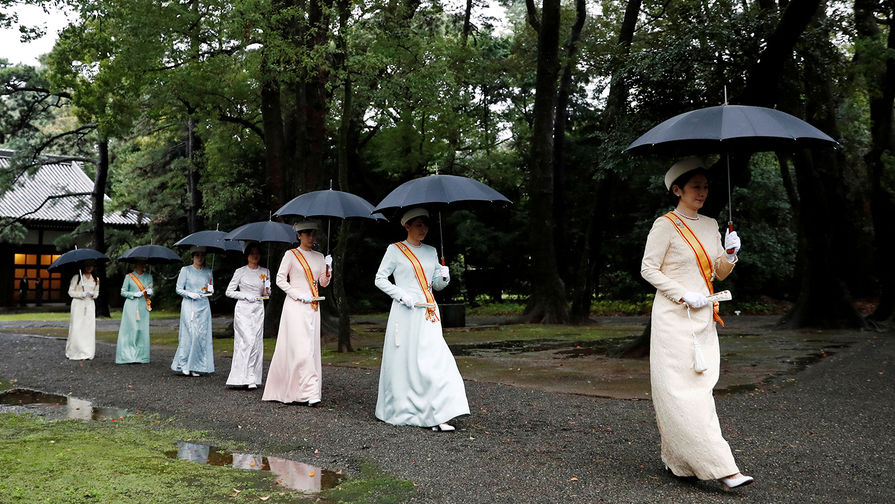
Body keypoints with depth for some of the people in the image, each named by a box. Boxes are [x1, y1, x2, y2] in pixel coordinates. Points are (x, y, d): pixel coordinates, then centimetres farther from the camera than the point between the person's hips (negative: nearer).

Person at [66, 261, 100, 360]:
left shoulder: (96, 279, 13)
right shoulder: (76, 277, 1)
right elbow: (70, 292, 1)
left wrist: (93, 294, -4)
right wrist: (81, 294, -15)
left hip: (90, 305, 3)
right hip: (78, 304, -3)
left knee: (90, 328, -3)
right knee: (76, 328, -7)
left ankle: (88, 352, 3)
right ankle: (75, 352, 0)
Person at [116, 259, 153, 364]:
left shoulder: (148, 276, 12)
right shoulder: (129, 276, 4)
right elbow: (123, 292, 4)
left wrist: (150, 292, -7)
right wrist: (134, 294, -10)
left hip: (143, 306, 2)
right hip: (131, 306, -2)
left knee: (143, 331, -2)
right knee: (130, 330, -7)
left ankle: (140, 357, 1)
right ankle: (127, 356, -4)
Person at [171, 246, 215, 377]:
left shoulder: (208, 272, 14)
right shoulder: (185, 270, 3)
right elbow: (178, 289, 2)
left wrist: (210, 290, -2)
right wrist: (189, 294, -15)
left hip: (204, 306, 4)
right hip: (189, 305, -4)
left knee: (203, 334, -3)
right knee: (191, 334, -13)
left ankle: (195, 366, 2)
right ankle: (184, 364, -2)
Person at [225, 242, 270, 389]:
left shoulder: (265, 272, 12)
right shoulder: (240, 272, 2)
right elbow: (229, 291, 3)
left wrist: (267, 291, -5)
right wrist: (246, 296, -9)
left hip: (258, 310, 4)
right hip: (243, 309, -4)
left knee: (257, 342, -1)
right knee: (248, 341, -15)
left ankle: (253, 378, 2)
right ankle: (249, 378, -15)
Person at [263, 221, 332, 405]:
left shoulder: (319, 257, 14)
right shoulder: (291, 255, -1)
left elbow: (323, 283, 13)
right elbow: (280, 280, -4)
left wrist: (328, 268, -6)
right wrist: (299, 295, -14)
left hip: (313, 307, 6)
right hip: (295, 306, -6)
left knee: (311, 347, 3)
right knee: (301, 348, -14)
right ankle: (310, 392, -16)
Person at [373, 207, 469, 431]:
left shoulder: (431, 251, 16)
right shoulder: (395, 250, 2)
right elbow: (380, 279, 0)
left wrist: (443, 278, -1)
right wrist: (401, 294, -13)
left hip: (428, 313, 4)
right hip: (405, 313, -4)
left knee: (436, 360, -7)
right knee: (405, 361, 0)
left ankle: (438, 417, -10)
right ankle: (400, 411, 18)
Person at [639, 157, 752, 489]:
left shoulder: (710, 225, 14)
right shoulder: (665, 225, -6)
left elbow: (720, 273, 17)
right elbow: (648, 269, -8)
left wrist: (729, 255, -4)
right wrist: (684, 296, -15)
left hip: (703, 318, 7)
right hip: (673, 317, -7)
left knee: (700, 386, 4)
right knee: (680, 390, -11)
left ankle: (677, 460, 14)